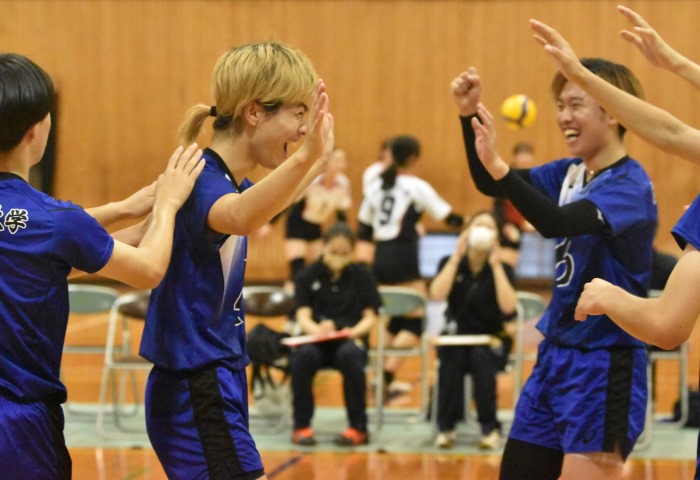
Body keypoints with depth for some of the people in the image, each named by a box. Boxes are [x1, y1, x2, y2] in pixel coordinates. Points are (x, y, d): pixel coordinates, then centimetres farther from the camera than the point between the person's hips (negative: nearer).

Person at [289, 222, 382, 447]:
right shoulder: (308, 276, 7)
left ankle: (358, 428, -24)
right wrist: (317, 330, -27)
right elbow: (303, 316, -4)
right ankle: (302, 426, -18)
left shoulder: (362, 276, 7)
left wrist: (355, 331, -21)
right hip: (317, 341, 0)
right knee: (303, 356, -34)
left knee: (349, 355, -37)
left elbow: (370, 317, 2)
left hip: (350, 340, 0)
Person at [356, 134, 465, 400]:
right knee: (415, 322, -3)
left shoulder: (376, 185, 11)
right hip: (403, 258, -7)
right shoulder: (416, 186, -5)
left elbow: (364, 225, 13)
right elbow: (448, 217, 0)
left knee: (397, 318, 18)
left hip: (380, 258, 7)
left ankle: (384, 377, 14)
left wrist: (362, 256, 18)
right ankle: (387, 376, -17)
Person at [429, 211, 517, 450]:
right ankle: (446, 427, -23)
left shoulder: (502, 269, -3)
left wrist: (496, 265, -21)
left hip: (490, 342, -1)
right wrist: (456, 257, -20)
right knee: (453, 357, -34)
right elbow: (437, 294, -20)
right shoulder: (450, 263, 0)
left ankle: (490, 428, -22)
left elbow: (508, 307, -22)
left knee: (481, 357, -35)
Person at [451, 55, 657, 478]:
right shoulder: (571, 173, 8)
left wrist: (499, 167, -44)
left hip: (606, 363, -8)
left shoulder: (631, 186, -17)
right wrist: (469, 114, -5)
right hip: (557, 352, 8)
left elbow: (556, 224, -33)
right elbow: (491, 186, 9)